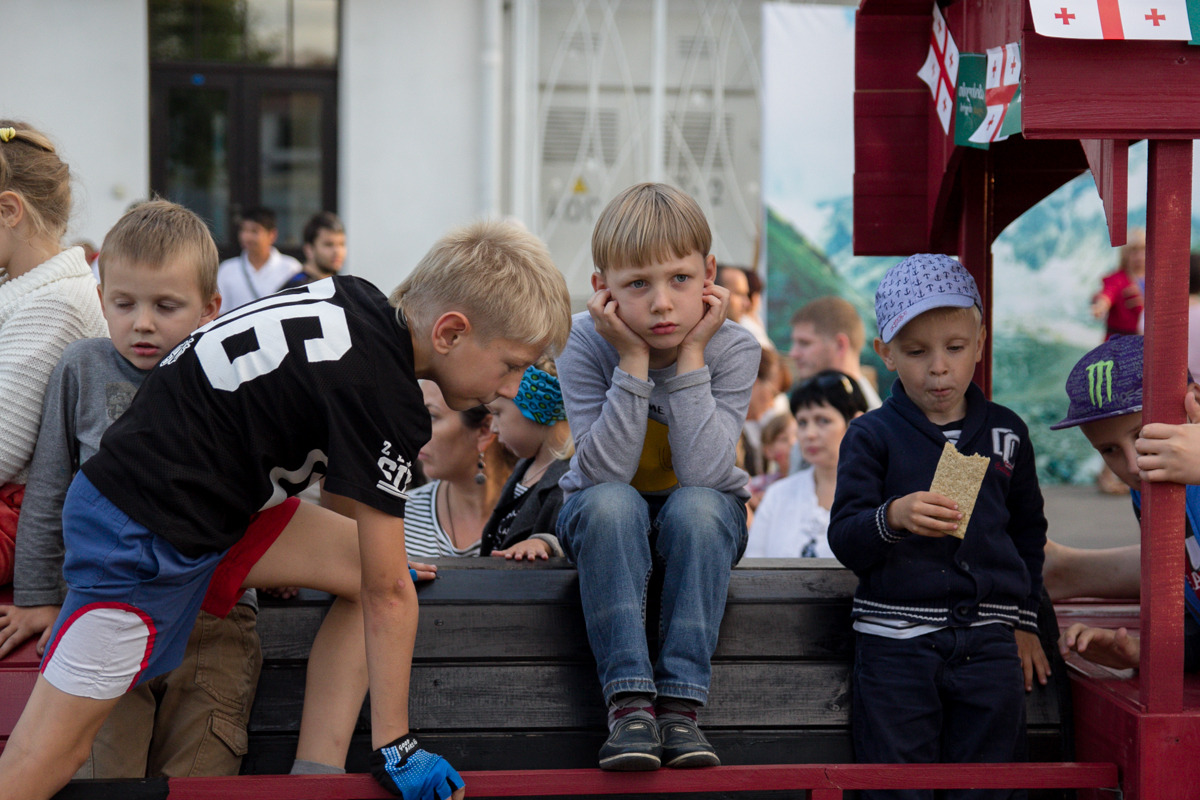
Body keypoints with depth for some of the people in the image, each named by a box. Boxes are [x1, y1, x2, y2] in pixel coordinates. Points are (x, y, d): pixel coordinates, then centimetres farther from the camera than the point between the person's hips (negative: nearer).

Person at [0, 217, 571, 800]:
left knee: (362, 566, 6)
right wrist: (394, 748, -9)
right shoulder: (382, 396, -21)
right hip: (142, 533, -10)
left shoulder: (356, 303, 4)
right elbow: (388, 595, -16)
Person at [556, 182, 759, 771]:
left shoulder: (733, 348, -19)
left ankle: (679, 704, -31)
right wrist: (634, 361, -32)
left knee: (698, 506, -34)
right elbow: (603, 472, -27)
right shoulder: (584, 342, -20)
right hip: (604, 520, 0)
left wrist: (691, 357, -30)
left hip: (702, 518, 0)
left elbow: (703, 474, -29)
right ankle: (629, 703, -35)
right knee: (611, 503, -34)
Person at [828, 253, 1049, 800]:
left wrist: (1024, 620, 17)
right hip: (896, 644, -2)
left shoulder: (1005, 432, 10)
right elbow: (844, 541, -8)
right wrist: (892, 518, -28)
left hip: (988, 643, 3)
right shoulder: (871, 436, -1)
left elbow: (1028, 529, 22)